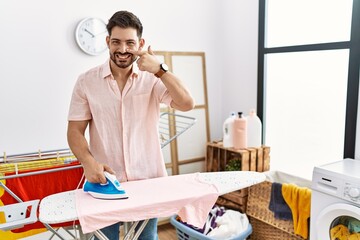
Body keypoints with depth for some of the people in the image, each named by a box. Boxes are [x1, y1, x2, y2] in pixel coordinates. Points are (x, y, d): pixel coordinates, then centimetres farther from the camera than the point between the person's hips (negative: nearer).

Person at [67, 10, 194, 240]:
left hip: (147, 180, 1)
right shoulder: (87, 81, -3)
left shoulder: (152, 79, -3)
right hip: (105, 180, 0)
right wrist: (89, 162, -20)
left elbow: (187, 104, -15)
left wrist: (160, 70, -23)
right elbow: (75, 131, -2)